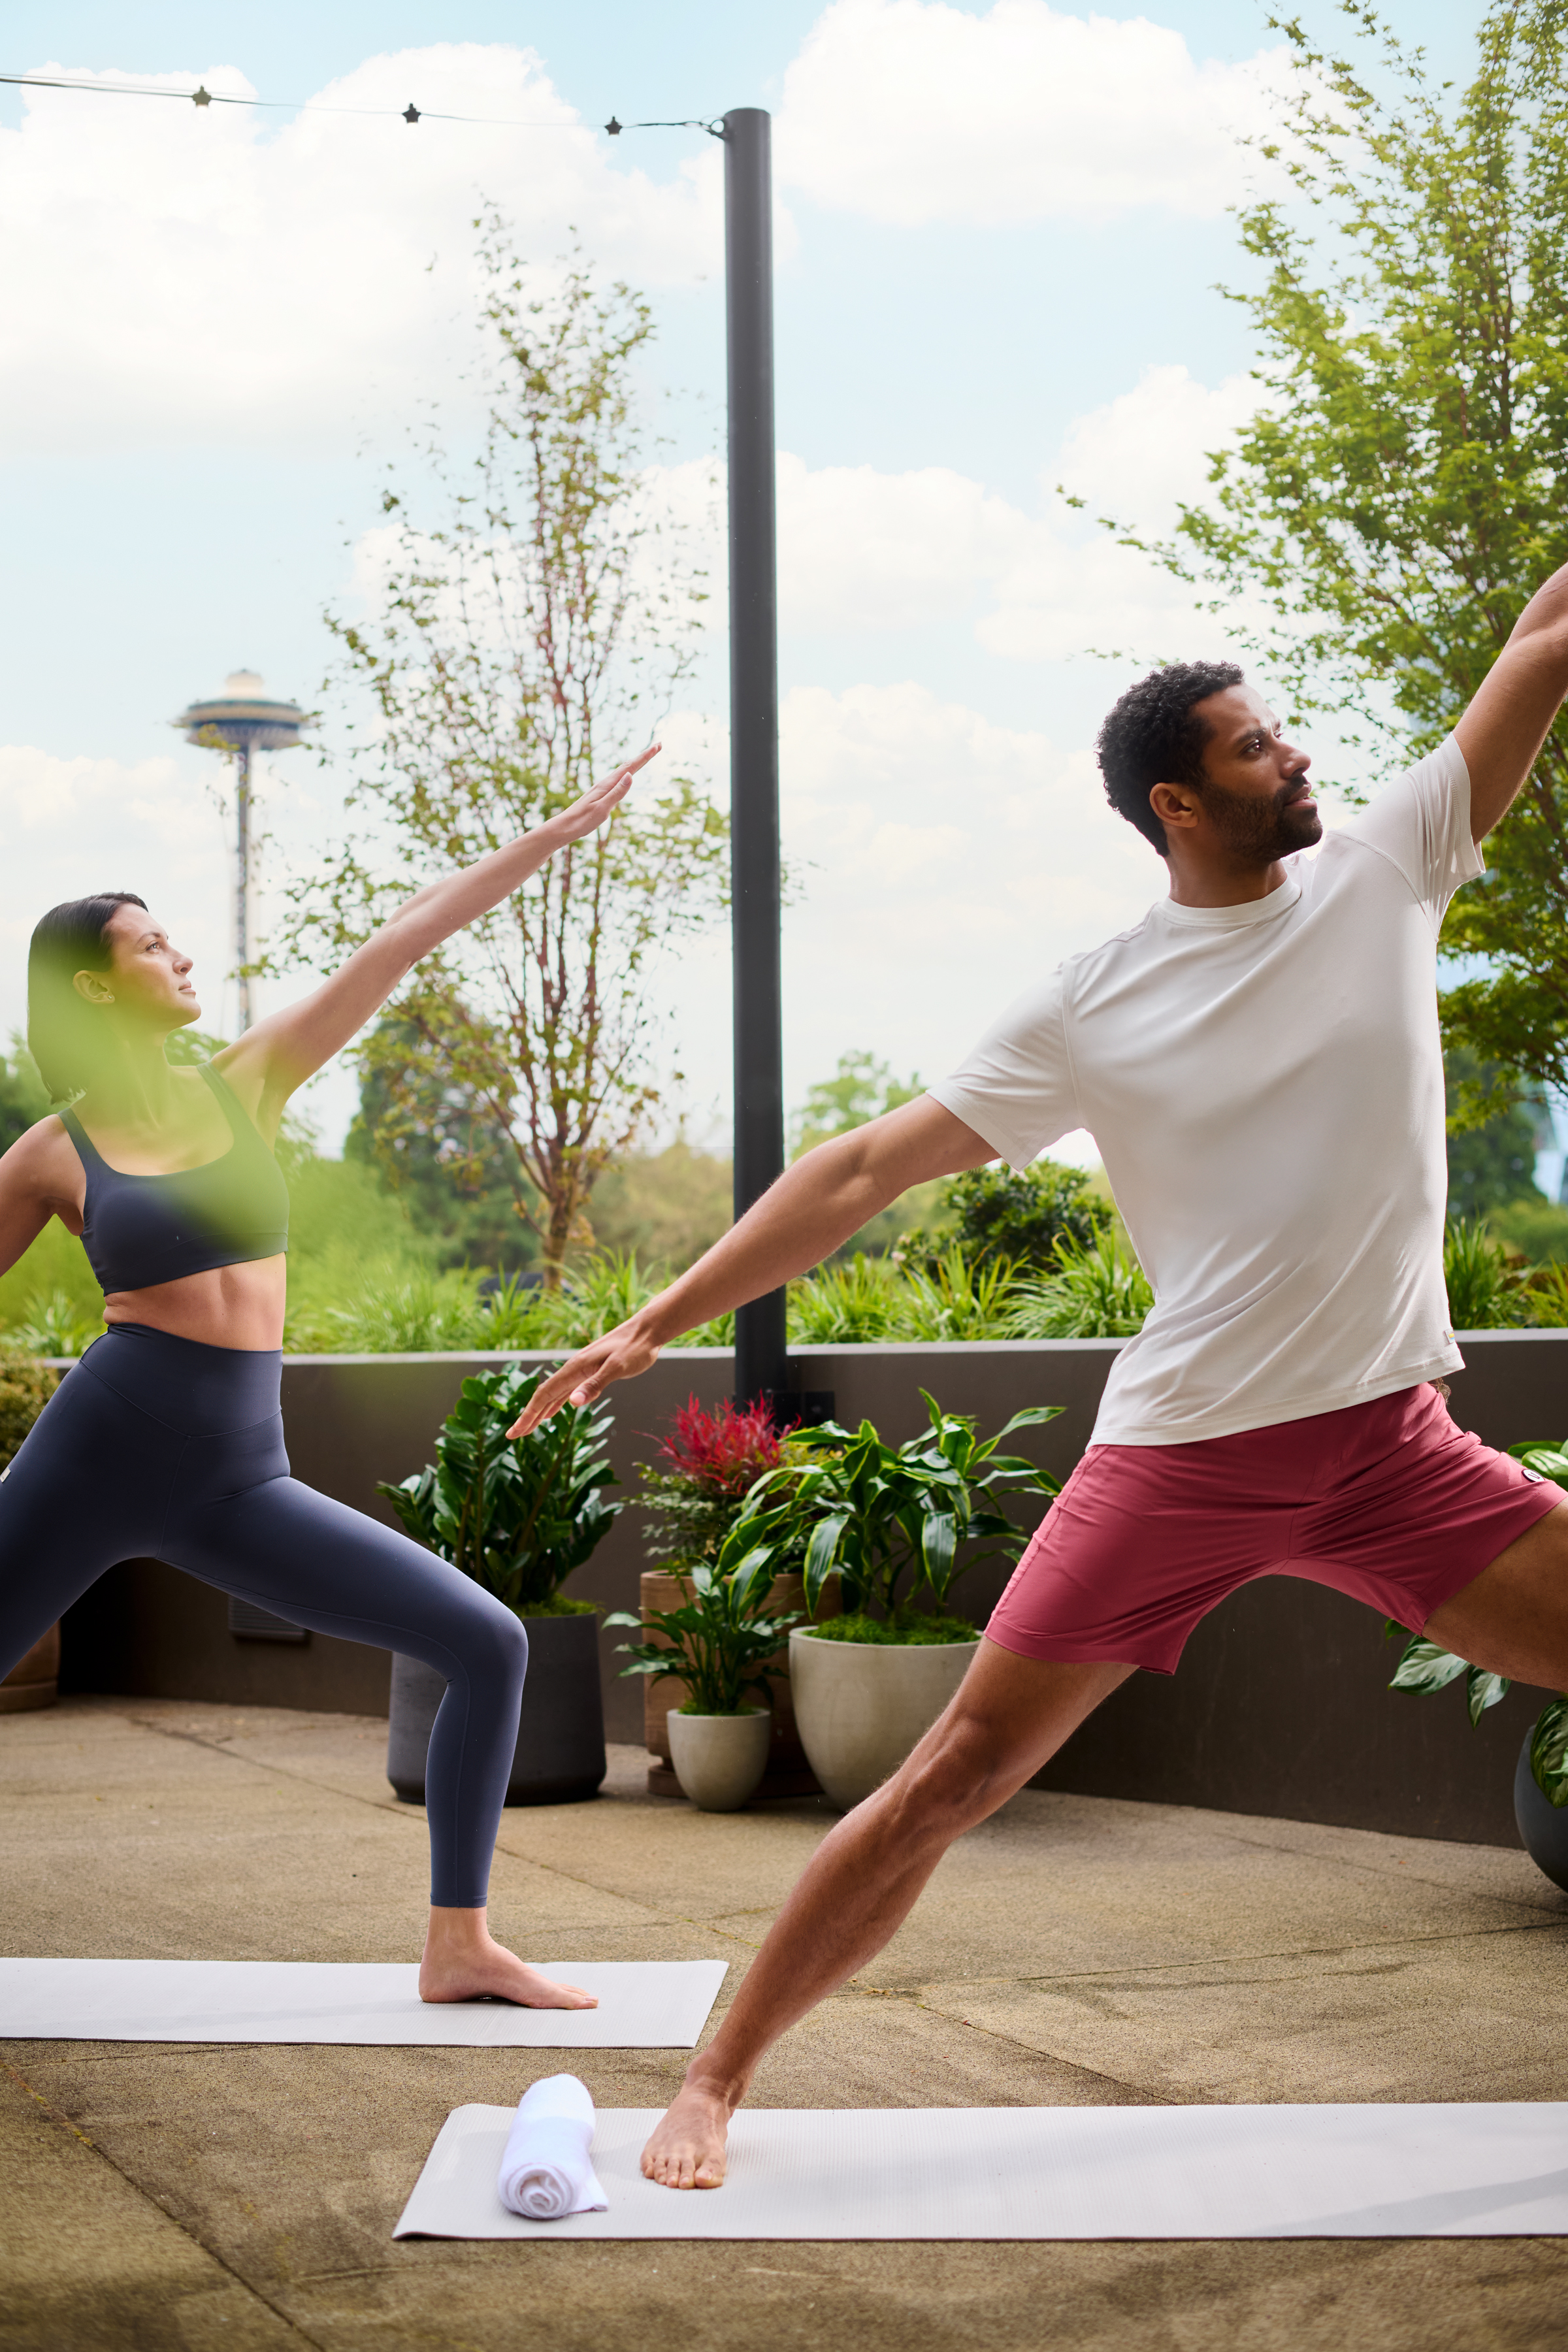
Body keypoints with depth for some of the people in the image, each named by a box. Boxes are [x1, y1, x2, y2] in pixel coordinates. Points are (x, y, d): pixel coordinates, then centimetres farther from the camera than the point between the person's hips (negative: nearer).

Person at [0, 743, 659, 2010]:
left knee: (489, 1644, -4)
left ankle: (460, 1943, 4)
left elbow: (409, 937, 5)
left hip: (238, 1480, 3)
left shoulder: (247, 1079, 7)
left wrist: (564, 827, 5)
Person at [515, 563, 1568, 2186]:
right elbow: (871, 1165, 0)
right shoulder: (1092, 1009, -2)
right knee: (959, 1772, -3)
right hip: (1181, 1450, -2)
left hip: (1389, 1444, 3)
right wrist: (657, 1320, -3)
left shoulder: (1381, 875, 4)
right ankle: (716, 2081, 9)